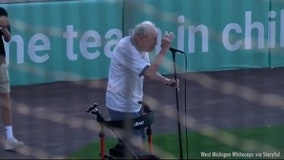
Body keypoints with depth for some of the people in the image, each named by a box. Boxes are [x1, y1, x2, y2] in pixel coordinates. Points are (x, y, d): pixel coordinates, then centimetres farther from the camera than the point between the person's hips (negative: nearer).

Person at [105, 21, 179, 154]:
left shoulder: (140, 47, 3)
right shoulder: (126, 48, -26)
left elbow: (149, 71, 16)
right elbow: (149, 73, -31)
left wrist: (166, 81, -2)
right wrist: (164, 49, -27)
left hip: (133, 103, 10)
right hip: (121, 106, -10)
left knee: (138, 142, 17)